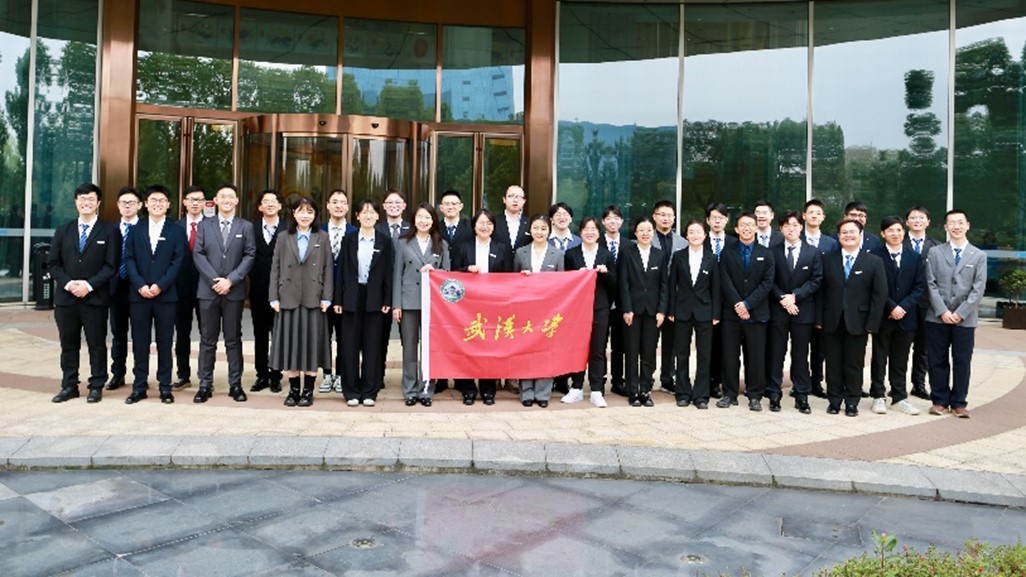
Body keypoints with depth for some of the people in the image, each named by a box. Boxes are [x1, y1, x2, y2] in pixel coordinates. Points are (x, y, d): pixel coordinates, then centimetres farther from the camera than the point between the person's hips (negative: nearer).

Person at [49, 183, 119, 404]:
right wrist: (68, 283, -9)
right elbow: (52, 263, 7)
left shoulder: (109, 231, 2)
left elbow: (111, 265, -5)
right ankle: (69, 386, 19)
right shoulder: (63, 230, 12)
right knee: (68, 343, 10)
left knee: (97, 344, 3)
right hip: (66, 297, 3)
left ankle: (96, 386, 12)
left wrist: (89, 285, -15)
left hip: (95, 298, -3)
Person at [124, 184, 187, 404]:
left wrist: (160, 285, -13)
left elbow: (178, 261, -2)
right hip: (139, 294, 2)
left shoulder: (176, 231, 6)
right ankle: (139, 386, 12)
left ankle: (165, 386, 10)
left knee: (165, 342, 3)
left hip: (165, 294, -2)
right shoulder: (136, 230, 12)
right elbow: (129, 259, 5)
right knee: (140, 342, 5)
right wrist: (140, 285, -10)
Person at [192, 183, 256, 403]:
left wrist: (231, 280, -13)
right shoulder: (205, 225, 9)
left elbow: (249, 256, -1)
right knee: (207, 339, 4)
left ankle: (235, 384, 10)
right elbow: (198, 254, 1)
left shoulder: (246, 226, 7)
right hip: (208, 290, 1)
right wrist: (214, 280, -12)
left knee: (233, 339, 5)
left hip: (234, 291, -1)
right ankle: (205, 385, 9)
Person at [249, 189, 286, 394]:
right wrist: (251, 280, -7)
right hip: (258, 290, 2)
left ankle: (275, 376, 14)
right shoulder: (252, 229, 5)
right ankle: (261, 376, 18)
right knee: (260, 335, 9)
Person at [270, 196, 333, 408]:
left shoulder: (323, 238, 6)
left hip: (313, 300, -1)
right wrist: (274, 297, -2)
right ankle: (293, 390, 14)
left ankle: (308, 391, 11)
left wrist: (326, 298, -5)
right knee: (290, 343, 4)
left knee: (312, 343, 2)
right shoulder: (284, 239, 8)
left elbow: (328, 269, 3)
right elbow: (275, 269, 6)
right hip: (288, 299, 1)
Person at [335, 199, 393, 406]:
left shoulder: (385, 241, 4)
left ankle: (369, 391, 12)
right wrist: (338, 300, -1)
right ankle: (351, 391, 13)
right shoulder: (349, 240, 6)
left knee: (372, 345, 4)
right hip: (352, 297, 1)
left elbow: (388, 272, 2)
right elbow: (341, 270, 4)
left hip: (374, 298, -1)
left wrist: (387, 301, -4)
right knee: (350, 345, 3)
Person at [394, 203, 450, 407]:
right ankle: (410, 391, 12)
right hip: (409, 302, 0)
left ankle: (426, 390, 11)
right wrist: (396, 304, -1)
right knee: (409, 348, 4)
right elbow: (397, 275, 4)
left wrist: (433, 271, -10)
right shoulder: (404, 243, 7)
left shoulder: (441, 245, 10)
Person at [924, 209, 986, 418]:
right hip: (937, 317, 0)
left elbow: (978, 289, -1)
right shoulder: (935, 252, 5)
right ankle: (939, 400, 15)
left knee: (962, 362, 4)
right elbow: (931, 284, 0)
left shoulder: (979, 256, 6)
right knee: (937, 361, 5)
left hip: (965, 319, 0)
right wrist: (942, 311, -10)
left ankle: (959, 403, 14)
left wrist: (960, 313, -11)